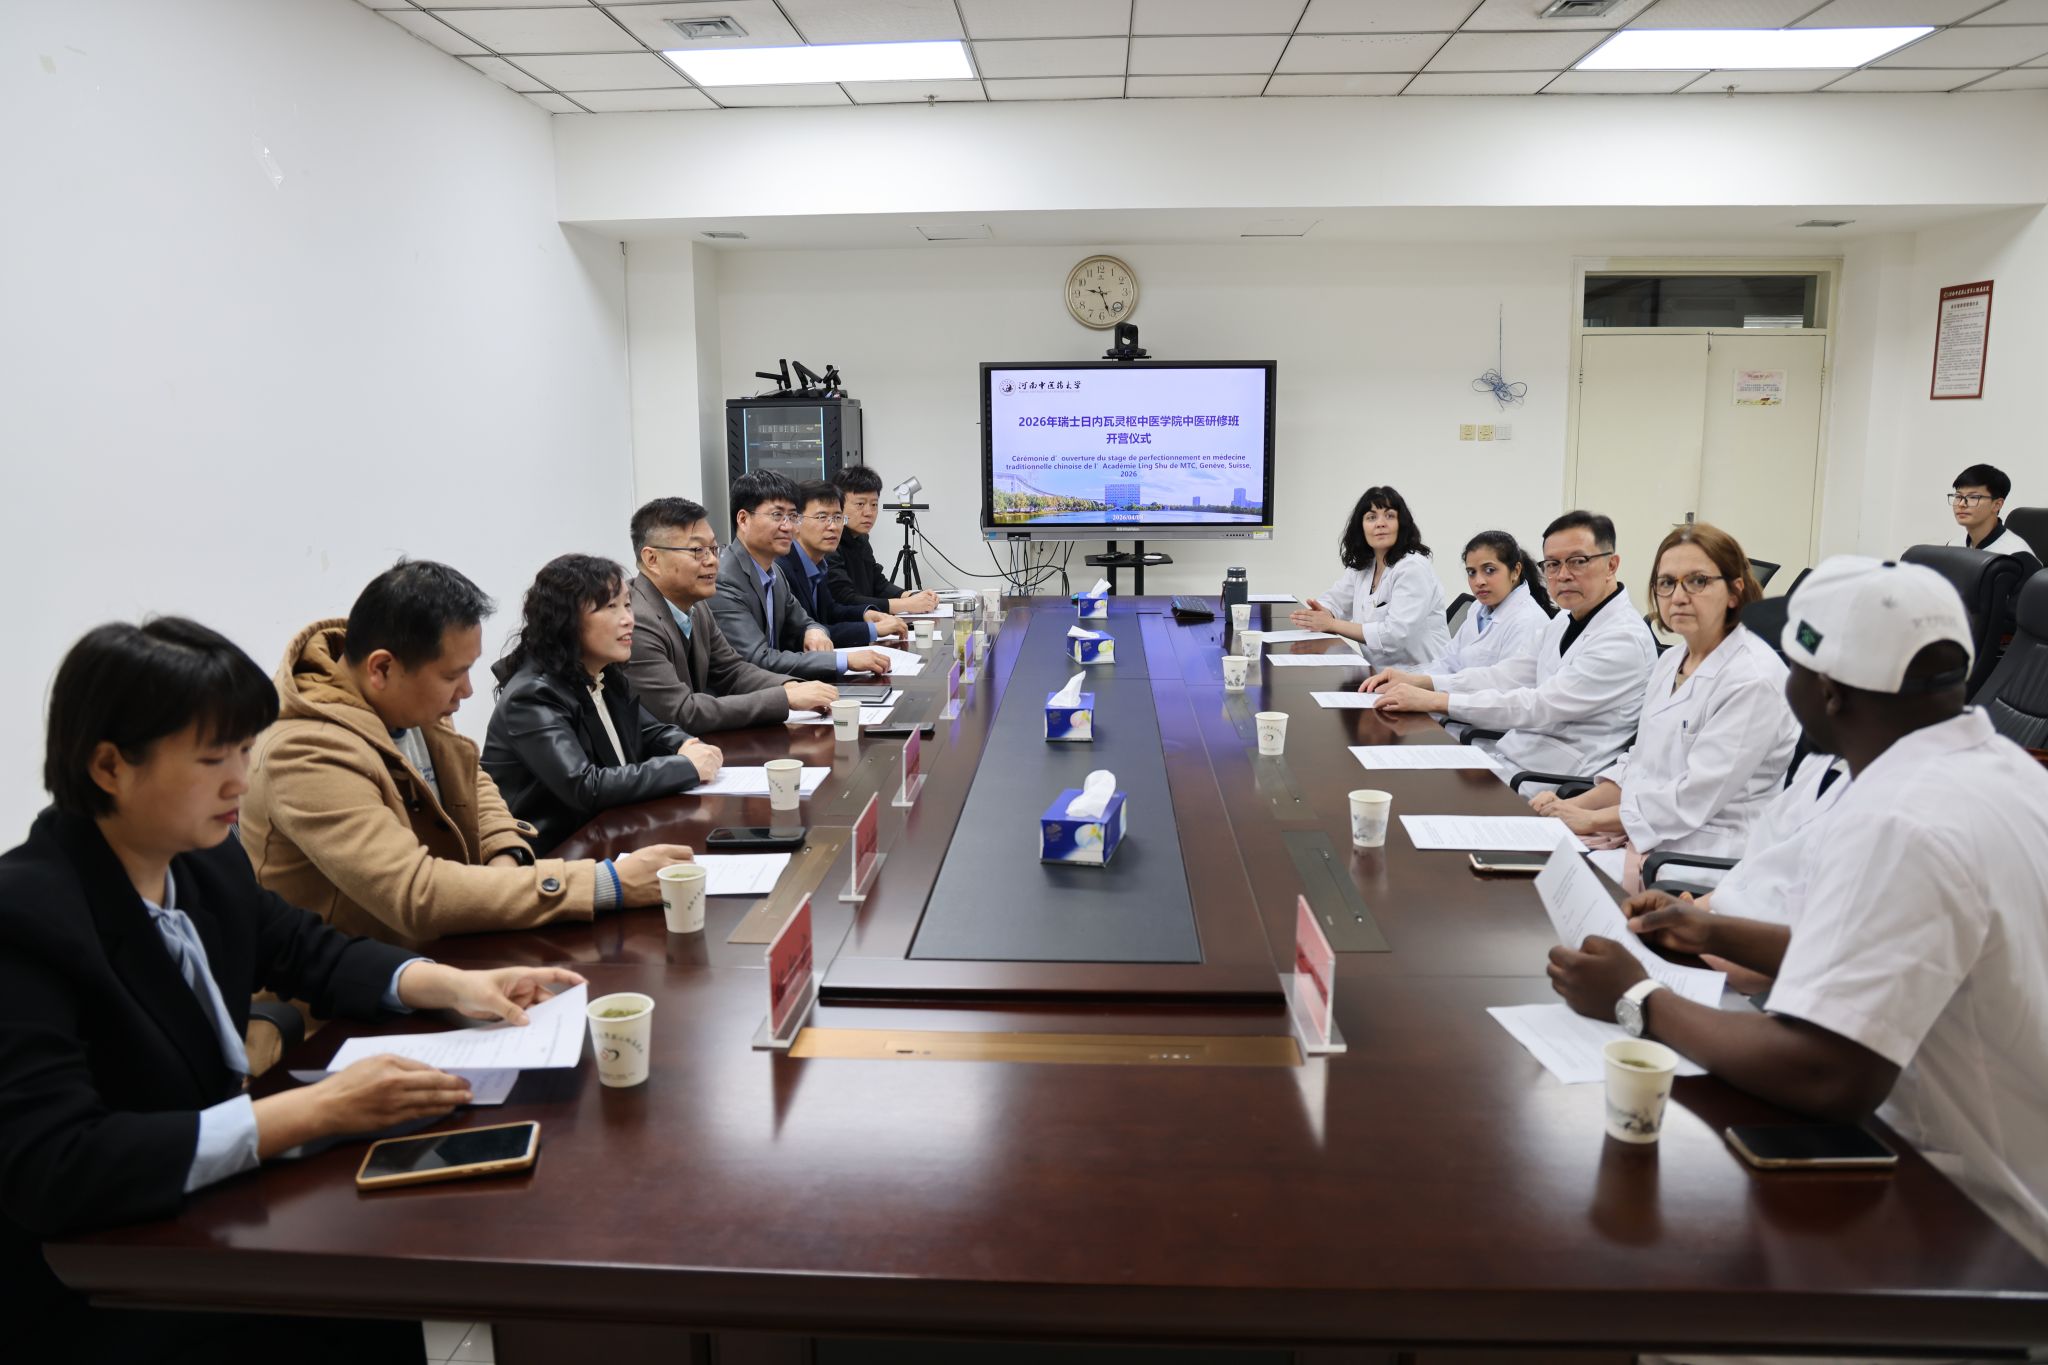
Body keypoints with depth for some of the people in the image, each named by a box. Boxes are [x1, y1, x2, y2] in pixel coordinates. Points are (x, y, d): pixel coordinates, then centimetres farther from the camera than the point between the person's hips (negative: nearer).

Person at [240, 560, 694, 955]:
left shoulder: (409, 703, -1)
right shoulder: (308, 755, -25)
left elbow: (473, 783, 17)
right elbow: (416, 895, -33)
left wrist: (506, 858, -5)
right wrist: (606, 884, -33)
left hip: (432, 949, 7)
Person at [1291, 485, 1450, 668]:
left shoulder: (1413, 567, -14)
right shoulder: (1361, 566, 10)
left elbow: (1396, 635, -23)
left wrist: (1331, 624, -20)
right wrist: (1322, 614, -11)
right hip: (1382, 672, 7)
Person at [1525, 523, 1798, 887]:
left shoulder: (1753, 679, -15)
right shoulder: (1670, 661, 13)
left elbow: (1695, 797, -19)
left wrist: (1592, 820, -14)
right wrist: (1576, 805, 0)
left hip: (1703, 854, -8)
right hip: (1644, 833, 8)